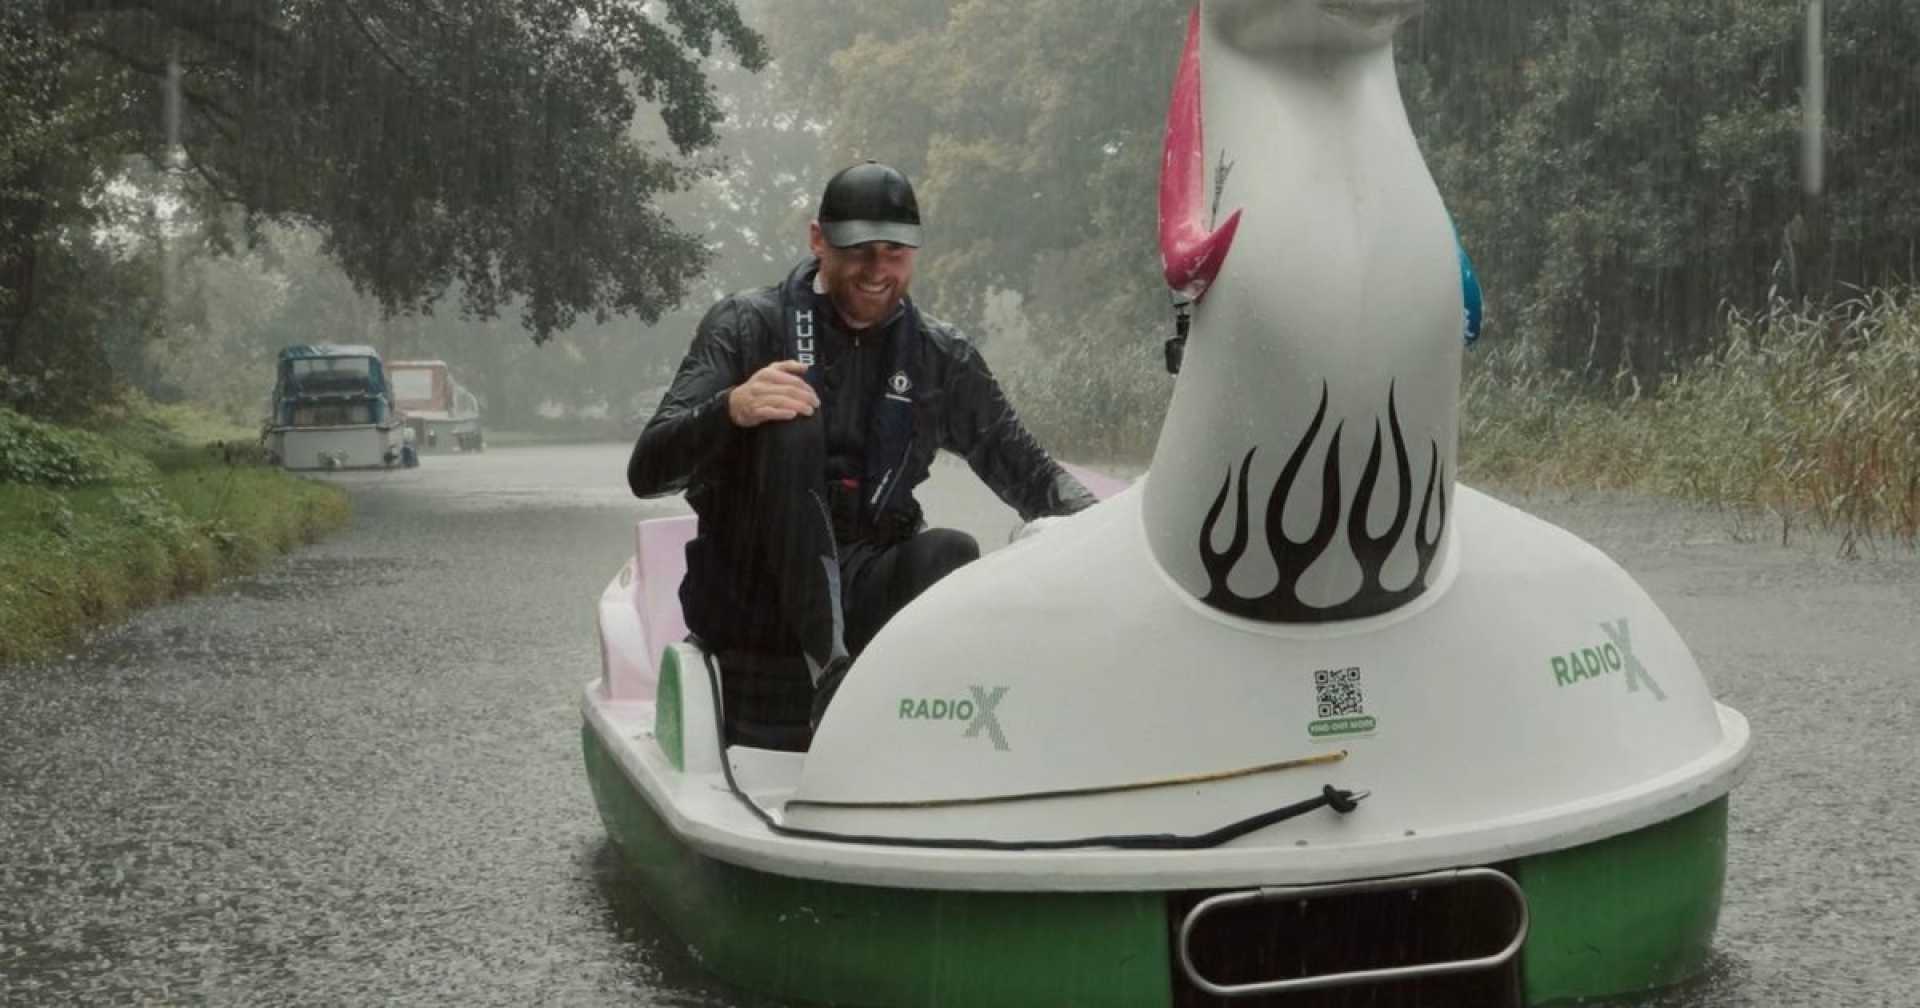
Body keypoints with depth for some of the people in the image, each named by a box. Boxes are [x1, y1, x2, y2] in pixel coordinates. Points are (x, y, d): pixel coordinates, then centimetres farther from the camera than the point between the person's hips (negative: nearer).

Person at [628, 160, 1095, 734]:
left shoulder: (940, 358, 10)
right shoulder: (748, 325, 1)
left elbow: (1026, 469, 16)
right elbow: (647, 473, -8)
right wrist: (732, 409, -29)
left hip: (857, 595, 2)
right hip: (745, 596, -2)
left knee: (951, 554, -29)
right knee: (789, 422, -27)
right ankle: (828, 667, -34)